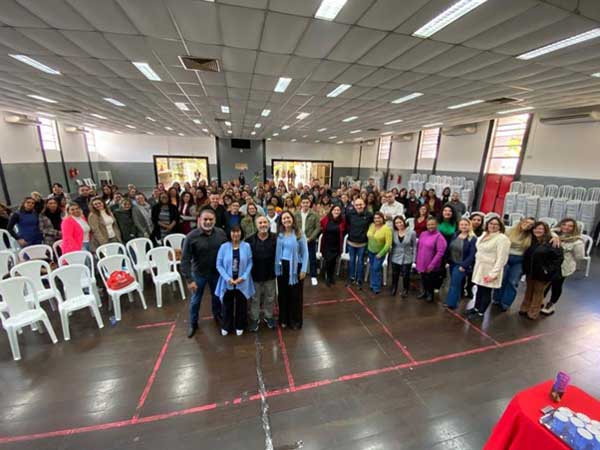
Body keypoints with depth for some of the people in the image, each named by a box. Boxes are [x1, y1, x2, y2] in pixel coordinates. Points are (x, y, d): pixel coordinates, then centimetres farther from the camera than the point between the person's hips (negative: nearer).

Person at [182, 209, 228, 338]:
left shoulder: (221, 233, -13)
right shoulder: (191, 237, -21)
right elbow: (185, 260, -19)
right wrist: (189, 280, -21)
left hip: (216, 273, 2)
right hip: (198, 274, -2)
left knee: (217, 296, 22)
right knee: (195, 301, 17)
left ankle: (217, 315, 50)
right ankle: (193, 324, 41)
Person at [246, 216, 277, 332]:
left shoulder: (275, 238, -9)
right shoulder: (250, 240, -10)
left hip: (270, 274, 1)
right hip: (255, 274, -1)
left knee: (270, 298, 18)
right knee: (255, 298, 15)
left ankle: (269, 316, 39)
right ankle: (254, 319, 35)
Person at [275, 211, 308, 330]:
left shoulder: (299, 234, -8)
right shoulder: (279, 235, 3)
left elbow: (305, 252, -7)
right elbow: (276, 252, 6)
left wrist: (303, 269, -11)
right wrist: (276, 266, -1)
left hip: (295, 266, -3)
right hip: (282, 266, 4)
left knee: (295, 294, 8)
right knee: (283, 293, 13)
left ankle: (295, 320, 25)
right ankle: (284, 319, 31)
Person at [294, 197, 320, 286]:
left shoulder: (314, 214, -7)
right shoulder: (296, 214, -1)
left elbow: (318, 228, -8)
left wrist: (310, 238, -15)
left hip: (310, 241, -2)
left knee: (312, 259, 9)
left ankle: (313, 277, 24)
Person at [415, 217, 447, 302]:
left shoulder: (439, 237, -16)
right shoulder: (423, 234, 3)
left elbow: (440, 252, -19)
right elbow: (418, 247, 11)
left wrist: (432, 264, -20)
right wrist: (417, 260, 11)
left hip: (431, 265, -5)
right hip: (421, 263, 5)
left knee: (430, 280, 14)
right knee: (423, 279, 20)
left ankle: (430, 294, 35)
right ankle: (424, 292, 41)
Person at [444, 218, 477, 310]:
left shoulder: (473, 239, -14)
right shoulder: (455, 235, 4)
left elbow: (472, 255, -16)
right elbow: (449, 248, 10)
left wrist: (464, 265, -18)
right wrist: (448, 260, 8)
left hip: (461, 265, -6)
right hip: (452, 263, 6)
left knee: (454, 284, -1)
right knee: (456, 284, 17)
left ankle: (451, 303, 12)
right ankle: (455, 301, 30)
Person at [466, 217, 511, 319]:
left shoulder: (502, 238, -15)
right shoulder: (484, 235, 10)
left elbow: (501, 258, -19)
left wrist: (494, 273, -22)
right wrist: (477, 263, 16)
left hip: (490, 269, -7)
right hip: (479, 267, 7)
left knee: (486, 291, 4)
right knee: (479, 289, 16)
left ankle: (481, 313, 16)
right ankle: (476, 308, 30)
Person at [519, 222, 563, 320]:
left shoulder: (552, 242, -15)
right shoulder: (531, 240, 1)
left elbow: (559, 258, -15)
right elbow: (526, 255, 11)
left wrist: (549, 270, -19)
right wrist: (525, 269, 6)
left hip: (542, 273, -5)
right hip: (530, 271, 5)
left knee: (538, 292, 11)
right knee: (529, 290, 17)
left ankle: (533, 313, 24)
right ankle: (525, 308, 31)